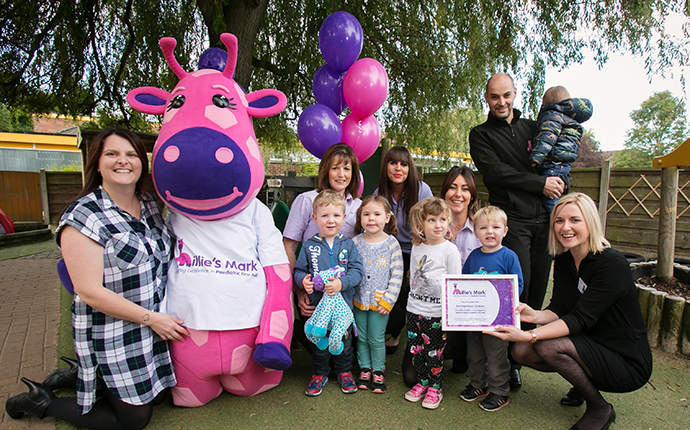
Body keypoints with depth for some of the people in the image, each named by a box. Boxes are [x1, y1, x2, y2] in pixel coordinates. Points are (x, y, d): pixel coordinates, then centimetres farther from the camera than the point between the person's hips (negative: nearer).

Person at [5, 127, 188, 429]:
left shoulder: (149, 205, 3)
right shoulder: (83, 216, -19)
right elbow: (90, 292, -21)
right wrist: (150, 318, -19)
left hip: (157, 324, 7)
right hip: (113, 335, -7)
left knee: (153, 395, 20)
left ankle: (79, 375, 35)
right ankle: (42, 402, 23)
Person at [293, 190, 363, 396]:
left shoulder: (348, 245, -1)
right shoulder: (309, 246, -2)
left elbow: (357, 270, -7)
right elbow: (299, 270, 3)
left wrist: (342, 282, -24)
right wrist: (303, 280, -19)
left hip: (343, 303, 1)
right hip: (317, 303, 0)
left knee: (344, 339, 15)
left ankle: (344, 371, 38)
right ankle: (319, 374, 33)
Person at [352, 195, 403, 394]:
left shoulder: (392, 243, -7)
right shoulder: (355, 242, -3)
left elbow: (397, 275, -7)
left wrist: (388, 300, -10)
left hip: (380, 301, -2)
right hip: (358, 300, 2)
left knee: (376, 338, 7)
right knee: (361, 337, 14)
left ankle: (378, 371, 27)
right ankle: (365, 368, 32)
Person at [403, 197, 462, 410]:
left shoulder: (450, 250, -10)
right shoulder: (416, 248, 5)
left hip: (436, 312, -5)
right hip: (414, 309, 5)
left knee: (434, 352, 5)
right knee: (415, 350, 13)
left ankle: (435, 388, 26)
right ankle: (422, 382, 33)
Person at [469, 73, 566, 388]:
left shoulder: (532, 127, 20)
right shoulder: (481, 134, 7)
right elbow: (495, 171, -7)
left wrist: (555, 181, 3)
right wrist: (541, 184, -9)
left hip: (543, 218, 5)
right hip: (511, 218, -4)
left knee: (537, 288, 4)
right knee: (518, 284, -12)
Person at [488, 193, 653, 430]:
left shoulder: (612, 264, -22)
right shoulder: (563, 262, 0)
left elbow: (580, 319, -29)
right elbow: (558, 311, -5)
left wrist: (530, 335, -40)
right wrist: (534, 315, -28)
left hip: (627, 363, -6)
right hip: (590, 348, 7)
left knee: (549, 346, -28)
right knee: (521, 351, -11)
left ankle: (600, 409, -1)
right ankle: (583, 385, 15)